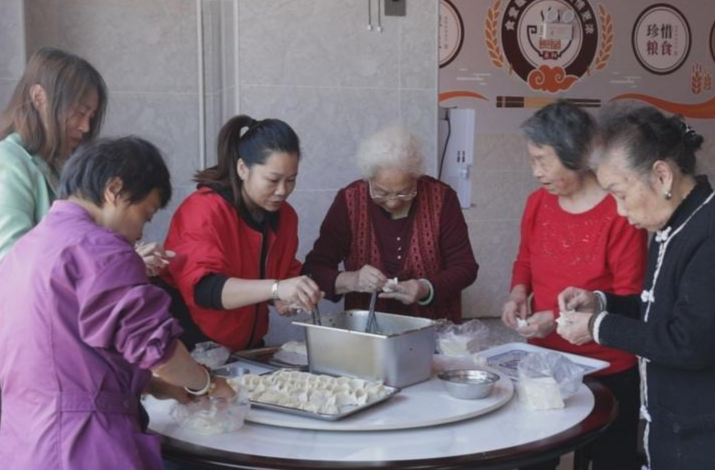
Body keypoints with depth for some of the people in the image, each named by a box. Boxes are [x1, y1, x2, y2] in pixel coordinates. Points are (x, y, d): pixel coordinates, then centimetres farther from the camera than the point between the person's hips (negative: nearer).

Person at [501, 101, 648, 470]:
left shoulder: (619, 212, -20)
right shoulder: (537, 203, 0)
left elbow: (629, 298, -17)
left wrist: (561, 318, -24)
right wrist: (519, 292, -6)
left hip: (606, 372, -5)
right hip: (545, 361, 5)